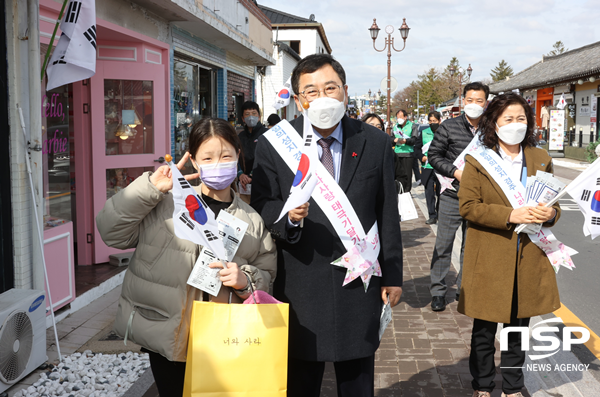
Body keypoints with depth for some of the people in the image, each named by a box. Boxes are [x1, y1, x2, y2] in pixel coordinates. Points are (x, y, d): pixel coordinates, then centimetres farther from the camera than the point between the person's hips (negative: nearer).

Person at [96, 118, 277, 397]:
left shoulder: (252, 221, 7)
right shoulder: (168, 201, -2)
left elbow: (266, 277, 11)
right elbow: (112, 232, -6)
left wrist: (246, 280, -12)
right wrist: (150, 187, -14)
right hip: (167, 338, -1)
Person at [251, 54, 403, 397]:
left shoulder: (376, 143, 1)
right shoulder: (273, 146, -4)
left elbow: (387, 214, 4)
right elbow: (261, 206, -3)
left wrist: (393, 275, 5)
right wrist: (287, 214, -26)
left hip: (359, 282, 1)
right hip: (300, 287, -1)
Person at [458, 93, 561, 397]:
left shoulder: (540, 159, 8)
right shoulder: (477, 161, -4)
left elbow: (553, 203, 13)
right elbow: (467, 206, -11)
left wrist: (550, 213, -12)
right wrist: (509, 216, -22)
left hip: (529, 259, 3)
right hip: (489, 260, -3)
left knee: (518, 329, 15)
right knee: (484, 331, 9)